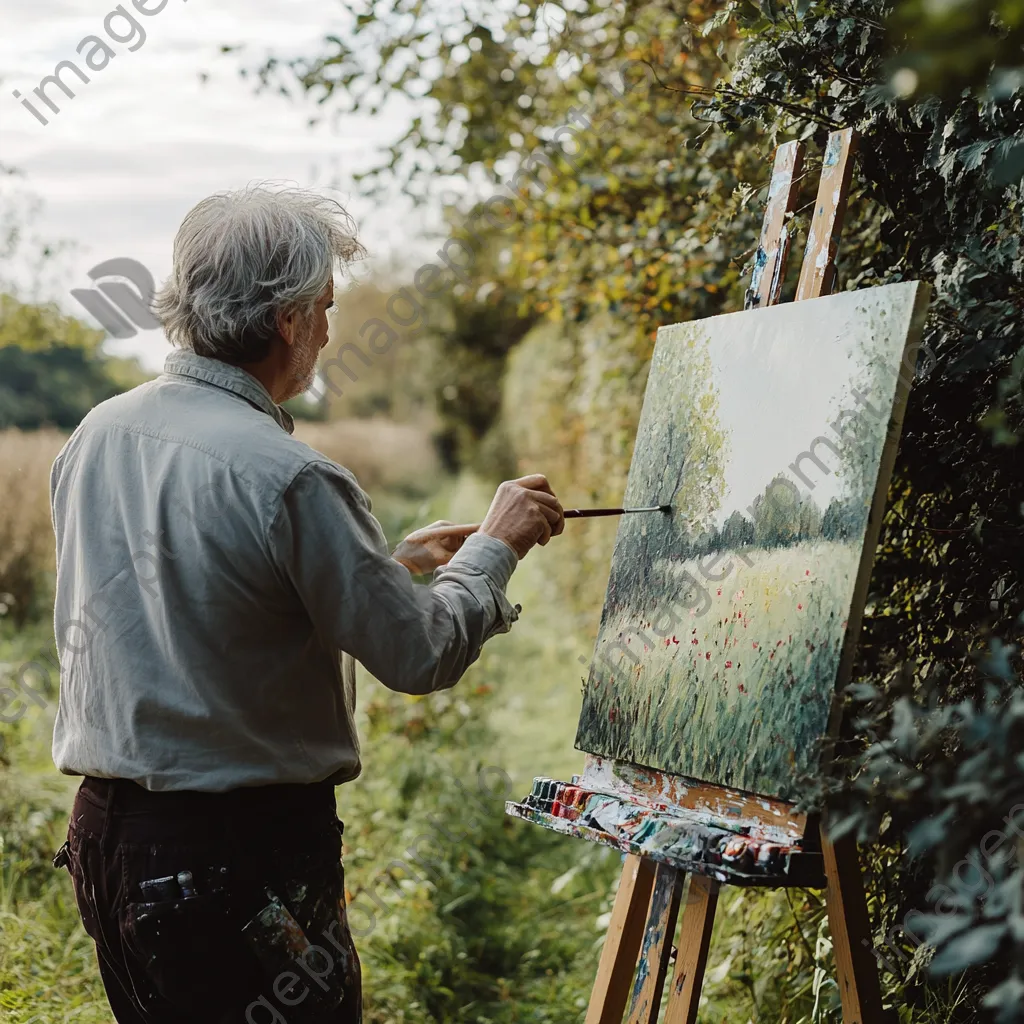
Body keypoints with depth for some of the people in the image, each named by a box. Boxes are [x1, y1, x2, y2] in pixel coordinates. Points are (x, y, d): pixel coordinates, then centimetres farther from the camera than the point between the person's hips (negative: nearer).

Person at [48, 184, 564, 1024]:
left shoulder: (97, 435, 4)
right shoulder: (286, 476, -20)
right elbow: (421, 655, -14)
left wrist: (388, 564, 19)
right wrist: (494, 548, 4)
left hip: (105, 829, 8)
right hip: (242, 851, -8)